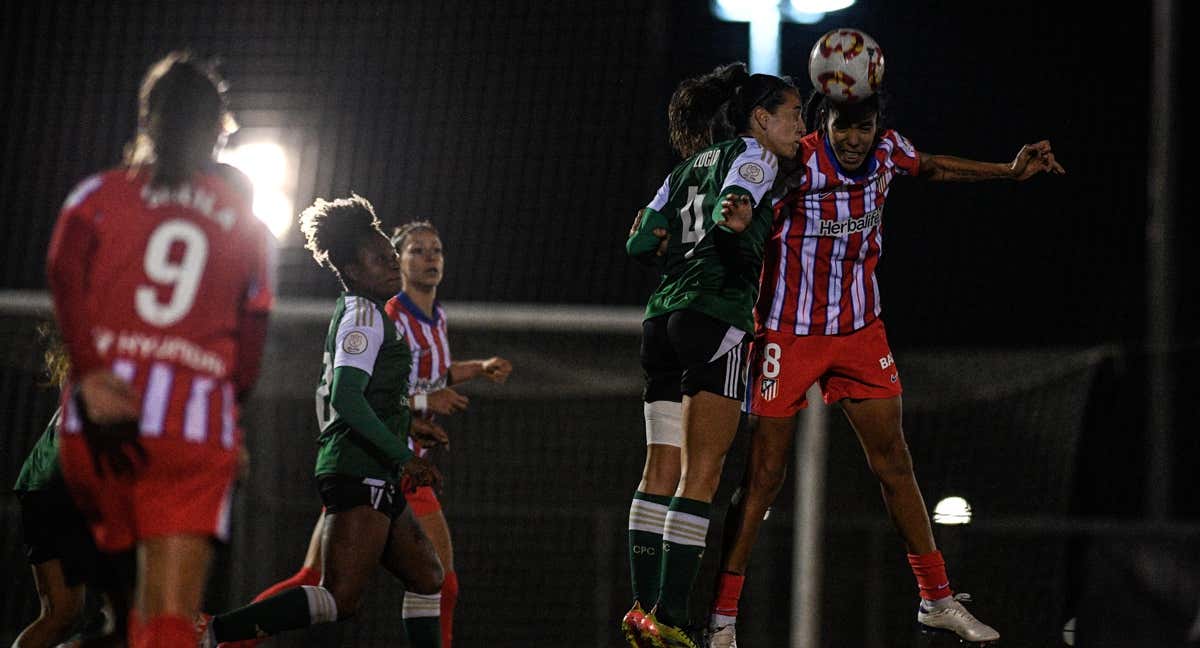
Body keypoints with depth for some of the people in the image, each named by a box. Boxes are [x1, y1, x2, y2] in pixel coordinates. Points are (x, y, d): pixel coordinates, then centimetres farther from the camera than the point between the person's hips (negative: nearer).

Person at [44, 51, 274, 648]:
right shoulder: (246, 223, 17)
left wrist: (90, 374, -16)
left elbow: (64, 273, -7)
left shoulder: (99, 195, 13)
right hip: (198, 429, 0)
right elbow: (251, 345, 13)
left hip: (100, 420, 0)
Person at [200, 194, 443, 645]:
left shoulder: (352, 312, 20)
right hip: (362, 473, -11)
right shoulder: (365, 315, -9)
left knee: (428, 580, 13)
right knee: (340, 599, -18)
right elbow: (345, 398, -22)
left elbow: (326, 394, 28)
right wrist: (403, 456, -23)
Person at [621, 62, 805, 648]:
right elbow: (734, 204, -22)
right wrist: (736, 213, -43)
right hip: (717, 316, -8)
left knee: (662, 471, 7)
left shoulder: (689, 168, 23)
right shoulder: (752, 154, 1)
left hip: (664, 320, 8)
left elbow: (641, 242, 18)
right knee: (700, 476, -10)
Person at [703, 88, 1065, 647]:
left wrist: (1012, 171, 16)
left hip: (860, 331, 5)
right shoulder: (796, 164, -21)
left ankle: (936, 600, 16)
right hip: (789, 334, -5)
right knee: (764, 476, -3)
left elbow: (932, 168, 18)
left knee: (894, 464, 7)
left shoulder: (887, 152, -4)